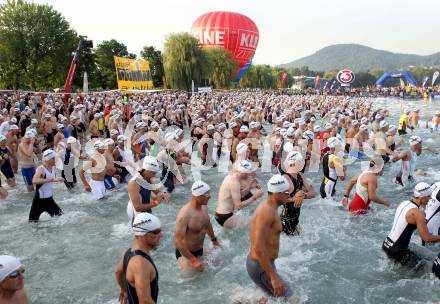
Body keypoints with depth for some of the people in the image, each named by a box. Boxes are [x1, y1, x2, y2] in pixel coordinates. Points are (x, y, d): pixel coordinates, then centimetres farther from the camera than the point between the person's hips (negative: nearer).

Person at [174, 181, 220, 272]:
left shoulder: (204, 207, -6)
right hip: (186, 253, -7)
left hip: (200, 250, 7)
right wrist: (193, 260, -32)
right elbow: (178, 241, -32)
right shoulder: (185, 215, -32)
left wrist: (214, 239, 29)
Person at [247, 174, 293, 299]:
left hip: (260, 263, 10)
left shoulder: (266, 208, 8)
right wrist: (273, 277, -29)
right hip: (261, 268, -10)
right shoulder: (267, 211, -24)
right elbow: (258, 248, -30)